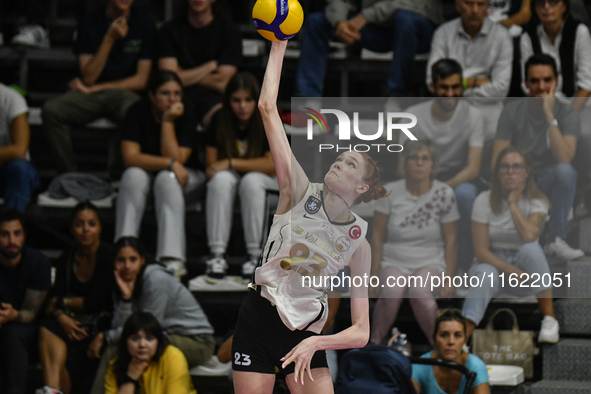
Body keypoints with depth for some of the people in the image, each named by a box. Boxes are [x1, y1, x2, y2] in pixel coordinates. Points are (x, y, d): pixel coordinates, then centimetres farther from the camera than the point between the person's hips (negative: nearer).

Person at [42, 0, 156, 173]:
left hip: (124, 93, -2)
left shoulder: (145, 25, 3)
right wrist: (110, 39, -15)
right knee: (51, 110, -28)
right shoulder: (89, 23, 3)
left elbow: (140, 81, 0)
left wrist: (94, 88, -2)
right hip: (90, 95, 2)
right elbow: (89, 78, -5)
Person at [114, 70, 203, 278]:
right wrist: (171, 164, -30)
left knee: (166, 179, -35)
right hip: (145, 176, 1)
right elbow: (130, 157, -21)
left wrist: (168, 121, -27)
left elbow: (175, 158, -23)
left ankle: (172, 259, -47)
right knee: (134, 175, -33)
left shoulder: (187, 116, -13)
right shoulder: (138, 112, -12)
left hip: (184, 178, -1)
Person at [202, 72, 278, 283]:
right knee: (221, 179, -33)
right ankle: (217, 255, -36)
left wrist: (231, 163, -22)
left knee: (251, 181, -36)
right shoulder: (220, 121, -6)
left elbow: (272, 164, -20)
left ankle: (255, 255, -31)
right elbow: (211, 164, -3)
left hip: (263, 179, -2)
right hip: (230, 177, 2)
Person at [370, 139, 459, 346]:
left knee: (419, 292, -35)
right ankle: (376, 341, -14)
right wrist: (374, 275, -1)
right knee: (392, 291, -34)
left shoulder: (444, 194, -2)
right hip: (394, 261, 1)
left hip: (430, 263, -1)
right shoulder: (390, 192, -1)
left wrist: (449, 279, -3)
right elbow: (378, 237, 3)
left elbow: (451, 240, 2)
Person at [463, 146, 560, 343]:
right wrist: (510, 270, -26)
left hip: (523, 266, 1)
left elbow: (530, 235, -28)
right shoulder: (485, 200, -5)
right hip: (492, 262, -1)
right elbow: (481, 250, -11)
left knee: (531, 248, -33)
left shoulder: (536, 201, -5)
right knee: (486, 274, -37)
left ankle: (549, 319, -27)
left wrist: (513, 203, -17)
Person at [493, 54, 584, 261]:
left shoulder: (568, 114, -7)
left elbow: (564, 159, -24)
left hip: (550, 184, 0)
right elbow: (498, 163, -5)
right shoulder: (512, 113, -2)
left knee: (566, 171, -36)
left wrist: (550, 116, -27)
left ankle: (554, 239, -21)